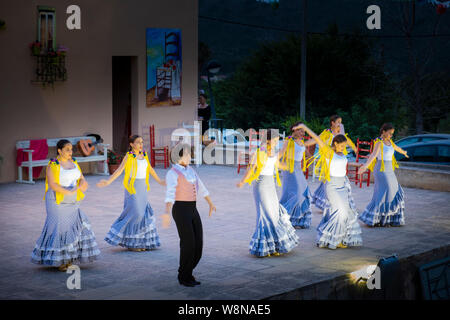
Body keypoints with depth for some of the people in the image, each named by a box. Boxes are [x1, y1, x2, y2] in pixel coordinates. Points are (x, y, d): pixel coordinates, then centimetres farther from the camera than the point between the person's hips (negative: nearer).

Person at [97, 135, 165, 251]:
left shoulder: (144, 155, 9)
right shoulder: (129, 156, -9)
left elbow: (150, 169, 22)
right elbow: (119, 170, -16)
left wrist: (159, 181, 31)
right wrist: (108, 182, -28)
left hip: (142, 188, 7)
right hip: (132, 186, -7)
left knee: (144, 213, 5)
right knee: (135, 213, -10)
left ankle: (139, 242, 14)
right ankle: (130, 243, 3)